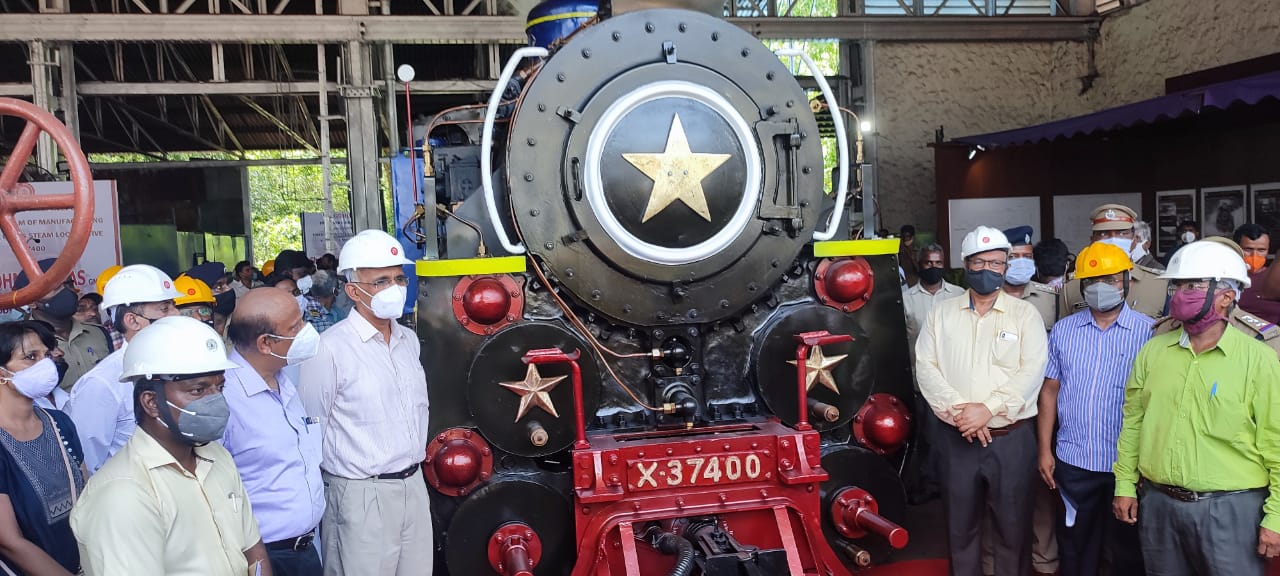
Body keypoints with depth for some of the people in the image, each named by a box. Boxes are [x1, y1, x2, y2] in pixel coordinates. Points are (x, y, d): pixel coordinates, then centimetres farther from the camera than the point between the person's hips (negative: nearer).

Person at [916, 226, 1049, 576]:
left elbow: (1032, 372, -9)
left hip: (1011, 438, -2)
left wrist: (987, 409, -18)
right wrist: (957, 410, -14)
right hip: (956, 439, 2)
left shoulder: (1025, 314, 1)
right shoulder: (942, 314, 6)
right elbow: (925, 367, -1)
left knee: (1013, 526, 8)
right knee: (960, 525, 13)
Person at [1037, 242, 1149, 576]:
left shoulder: (1148, 332, -5)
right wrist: (1044, 450, 3)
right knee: (1075, 549, 16)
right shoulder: (1063, 330, 4)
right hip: (1073, 461, 2)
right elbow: (1050, 391, 6)